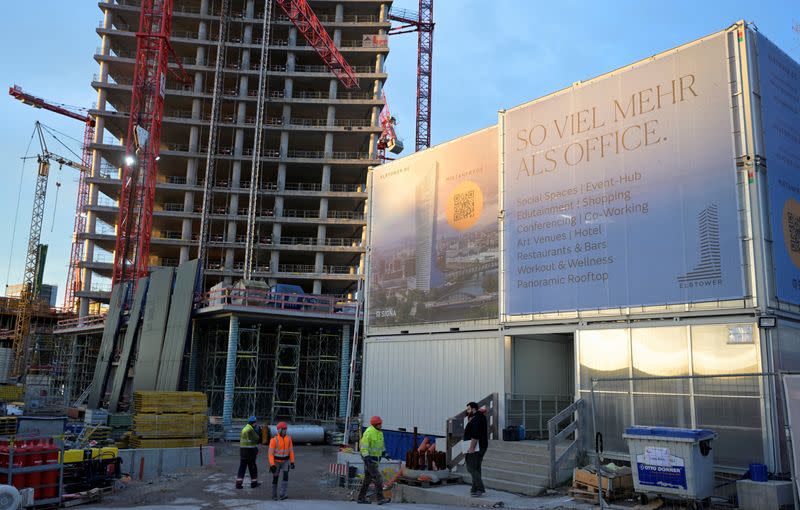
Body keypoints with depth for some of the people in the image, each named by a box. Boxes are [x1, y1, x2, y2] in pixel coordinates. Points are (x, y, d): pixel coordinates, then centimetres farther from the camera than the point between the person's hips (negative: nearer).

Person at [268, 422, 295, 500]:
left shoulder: (288, 438, -3)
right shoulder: (274, 440, -16)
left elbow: (291, 450, 4)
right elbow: (271, 453, -15)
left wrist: (292, 462, 1)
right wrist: (272, 464, -21)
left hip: (285, 461, 3)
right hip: (276, 461, -3)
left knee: (286, 476, -17)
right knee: (275, 478, 6)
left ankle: (282, 495, -19)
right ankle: (274, 495, 24)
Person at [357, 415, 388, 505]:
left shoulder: (379, 432, 11)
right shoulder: (369, 432, -18)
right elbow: (364, 446, -22)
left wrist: (384, 453, 15)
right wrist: (366, 457, -29)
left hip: (375, 459, 9)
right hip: (369, 459, -9)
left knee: (368, 478, 12)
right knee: (377, 478, -14)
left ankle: (361, 498, 19)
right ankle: (380, 498, -13)